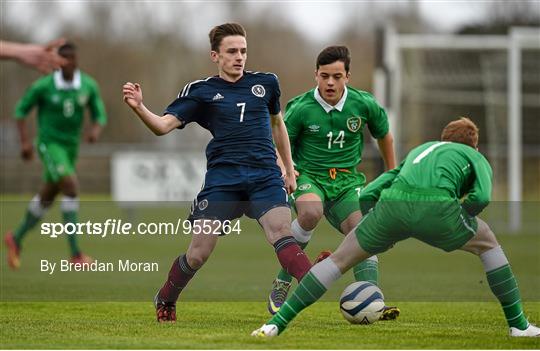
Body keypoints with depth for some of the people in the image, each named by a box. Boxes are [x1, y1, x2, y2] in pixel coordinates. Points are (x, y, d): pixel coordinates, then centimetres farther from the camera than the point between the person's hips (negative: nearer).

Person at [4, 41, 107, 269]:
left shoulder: (89, 86, -4)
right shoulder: (43, 86, -13)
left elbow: (100, 116, 4)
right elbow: (21, 110, -1)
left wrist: (95, 130, -20)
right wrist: (25, 141, -11)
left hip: (71, 148, 6)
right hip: (50, 145, -6)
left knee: (46, 198, 17)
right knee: (71, 188, -24)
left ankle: (16, 239, 40)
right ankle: (75, 253, -24)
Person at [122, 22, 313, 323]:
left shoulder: (265, 83, 12)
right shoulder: (200, 91, 3)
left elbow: (277, 124, 28)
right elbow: (164, 125, -5)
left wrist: (290, 169, 28)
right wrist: (139, 108, -25)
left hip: (266, 176, 1)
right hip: (222, 179, -1)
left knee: (282, 233, -24)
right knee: (199, 253, -2)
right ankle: (165, 302, 23)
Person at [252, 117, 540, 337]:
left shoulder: (419, 151, 41)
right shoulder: (476, 158, 30)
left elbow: (367, 194, 32)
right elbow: (481, 196, 6)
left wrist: (379, 237, 39)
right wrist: (459, 219, 23)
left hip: (392, 204, 2)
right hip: (436, 205, -2)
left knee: (340, 259, 17)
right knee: (487, 243, 27)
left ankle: (277, 324, 10)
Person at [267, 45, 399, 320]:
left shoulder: (364, 104, -3)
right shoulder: (300, 109, -10)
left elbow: (384, 135, 17)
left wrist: (392, 174, 24)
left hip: (346, 180, 3)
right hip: (308, 176, -3)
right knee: (311, 212, -35)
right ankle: (281, 284, -19)